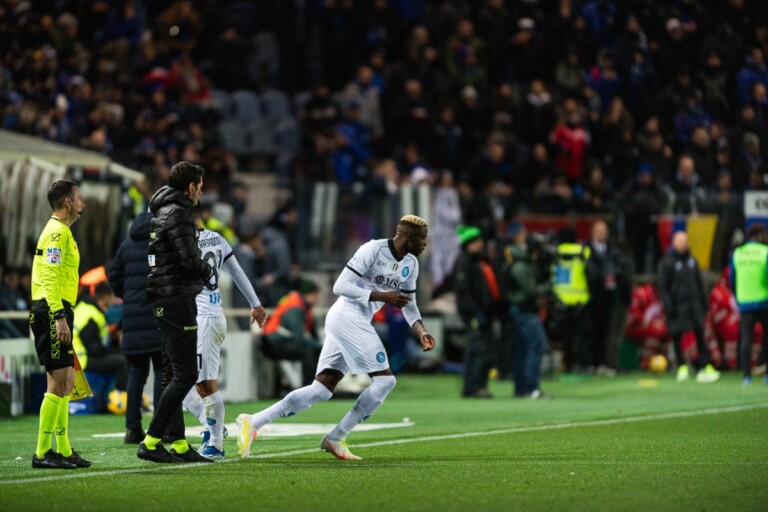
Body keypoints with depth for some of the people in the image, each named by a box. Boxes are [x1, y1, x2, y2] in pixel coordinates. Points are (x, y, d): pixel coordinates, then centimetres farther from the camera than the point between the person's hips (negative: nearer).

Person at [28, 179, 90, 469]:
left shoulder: (61, 231, 21)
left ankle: (63, 450, 15)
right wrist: (60, 317, -25)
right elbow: (50, 277, -20)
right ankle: (42, 453, -11)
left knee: (66, 381, 12)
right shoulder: (57, 231, -10)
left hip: (54, 313, 11)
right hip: (52, 312, -11)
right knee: (59, 382, -11)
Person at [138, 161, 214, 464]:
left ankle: (177, 443, 15)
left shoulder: (163, 212, 17)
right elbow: (191, 260, -19)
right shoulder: (177, 214, -13)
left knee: (172, 374, 12)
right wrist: (208, 270, 1)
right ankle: (151, 442, -13)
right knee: (185, 375, -9)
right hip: (177, 299, -10)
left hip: (164, 300, 10)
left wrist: (201, 272, 10)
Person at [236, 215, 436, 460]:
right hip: (347, 315, -9)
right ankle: (335, 438, -6)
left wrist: (421, 332, 6)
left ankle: (253, 422, 0)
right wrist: (381, 296, -19)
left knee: (321, 389, 2)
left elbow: (408, 304, 23)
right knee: (384, 379, -10)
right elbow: (340, 286, -15)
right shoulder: (374, 250, -12)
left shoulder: (410, 265, 14)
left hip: (357, 323, 9)